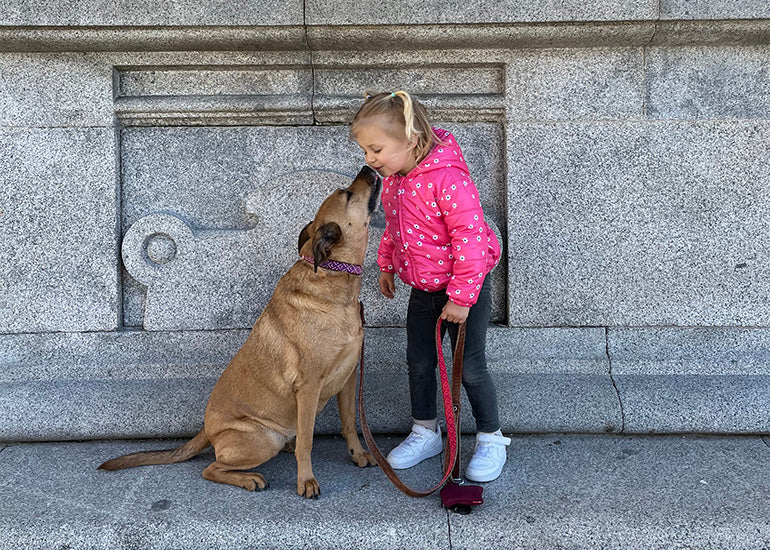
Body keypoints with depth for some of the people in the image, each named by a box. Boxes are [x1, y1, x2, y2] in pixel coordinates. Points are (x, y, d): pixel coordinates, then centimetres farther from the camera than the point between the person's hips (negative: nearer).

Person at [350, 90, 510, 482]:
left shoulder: (447, 178, -28)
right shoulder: (393, 178, -1)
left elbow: (470, 238, -28)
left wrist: (461, 298, -25)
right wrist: (386, 264, 19)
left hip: (465, 291, -8)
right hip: (422, 290, 8)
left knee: (471, 368, 3)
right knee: (418, 363, 14)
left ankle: (491, 440, 21)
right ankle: (425, 434, 32)